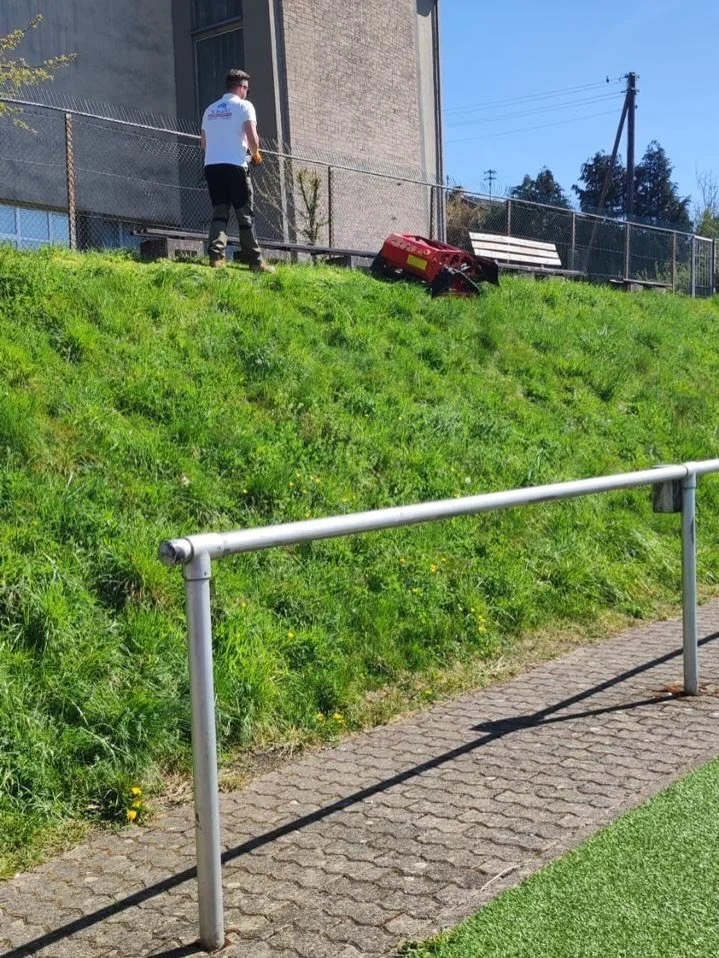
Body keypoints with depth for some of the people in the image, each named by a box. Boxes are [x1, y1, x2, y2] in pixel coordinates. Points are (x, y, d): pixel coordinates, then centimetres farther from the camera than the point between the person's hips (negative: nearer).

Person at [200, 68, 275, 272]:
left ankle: (216, 255, -12)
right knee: (245, 214, 1)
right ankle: (255, 261, 4)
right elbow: (252, 138, -10)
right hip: (235, 165, -5)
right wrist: (256, 154, 8)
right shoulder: (243, 105, 1)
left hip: (211, 165, 5)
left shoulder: (210, 109, 19)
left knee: (219, 212, 6)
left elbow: (203, 142, 20)